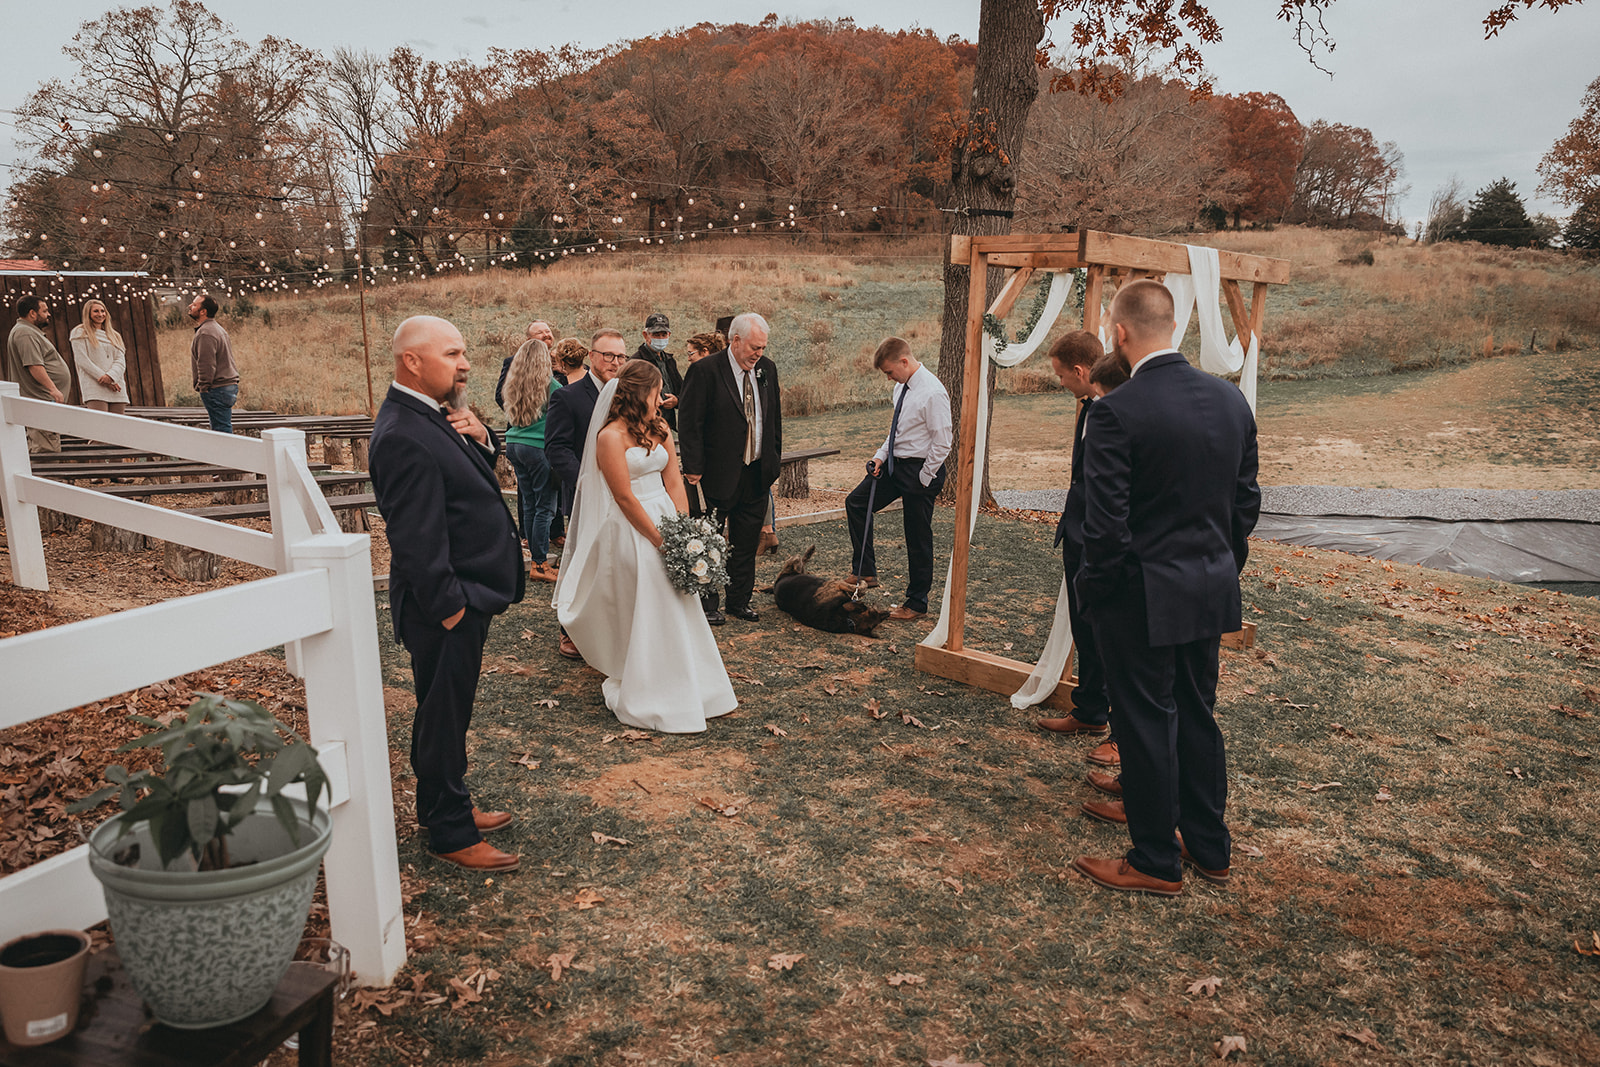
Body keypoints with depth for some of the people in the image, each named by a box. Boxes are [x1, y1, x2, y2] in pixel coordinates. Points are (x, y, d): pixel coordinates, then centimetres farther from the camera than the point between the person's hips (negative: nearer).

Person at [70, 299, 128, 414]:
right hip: (94, 387, -4)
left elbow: (121, 360, 9)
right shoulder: (80, 333, 10)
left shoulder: (114, 335, 23)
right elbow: (81, 360, -2)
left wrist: (111, 376, -12)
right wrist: (103, 378, -12)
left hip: (117, 389, 4)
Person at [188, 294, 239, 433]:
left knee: (222, 429, -9)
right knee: (224, 426, 14)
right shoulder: (217, 327, 19)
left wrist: (203, 388, -16)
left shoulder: (205, 333, -16)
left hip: (217, 389, -11)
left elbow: (206, 365, -21)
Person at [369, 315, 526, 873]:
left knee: (443, 714, 22)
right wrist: (451, 609, -20)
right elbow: (417, 540, -25)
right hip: (445, 605, -10)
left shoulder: (433, 415, 7)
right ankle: (452, 835, 20)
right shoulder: (404, 436, -24)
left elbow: (475, 478, 16)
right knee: (444, 718, 5)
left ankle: (444, 807, 39)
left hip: (464, 596, 10)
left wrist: (480, 438, -5)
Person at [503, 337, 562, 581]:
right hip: (538, 447, -7)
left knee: (529, 504, 12)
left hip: (514, 444, 7)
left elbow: (509, 415, 17)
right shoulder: (550, 385, -10)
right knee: (544, 506, -2)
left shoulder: (513, 384, 8)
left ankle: (536, 556, 19)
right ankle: (539, 564, -1)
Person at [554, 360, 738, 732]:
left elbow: (674, 482, 6)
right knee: (643, 611, -2)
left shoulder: (660, 430, 9)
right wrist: (659, 540, -14)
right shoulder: (611, 436, -13)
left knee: (678, 608, 9)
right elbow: (624, 497, -15)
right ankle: (646, 697, 14)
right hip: (632, 530, -7)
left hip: (665, 519, 7)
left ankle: (688, 689, 24)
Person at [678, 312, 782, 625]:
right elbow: (688, 423, -12)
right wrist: (694, 469, -14)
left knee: (746, 543, 13)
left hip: (757, 473, 6)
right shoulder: (705, 371, -13)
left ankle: (740, 601, 27)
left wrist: (773, 461, 14)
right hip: (719, 474, -5)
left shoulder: (767, 369, 6)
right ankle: (707, 604, 21)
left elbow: (774, 418, 16)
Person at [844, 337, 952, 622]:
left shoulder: (932, 392, -21)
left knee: (918, 537, 3)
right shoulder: (901, 386, 6)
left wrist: (924, 478, -15)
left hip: (919, 470, -9)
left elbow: (943, 441, -19)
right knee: (856, 502, 7)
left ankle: (916, 602, 17)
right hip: (894, 464, 9)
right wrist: (880, 456, 5)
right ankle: (865, 571, 14)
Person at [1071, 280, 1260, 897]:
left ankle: (1157, 863, 20)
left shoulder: (1116, 413, -19)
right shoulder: (1231, 400, 2)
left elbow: (1106, 525, -20)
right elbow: (1247, 503, 9)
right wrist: (1224, 568, 18)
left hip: (1143, 597, -7)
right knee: (1197, 714, 19)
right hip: (1212, 590, 7)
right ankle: (1209, 848, 33)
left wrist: (1095, 592, -6)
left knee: (1146, 725, 6)